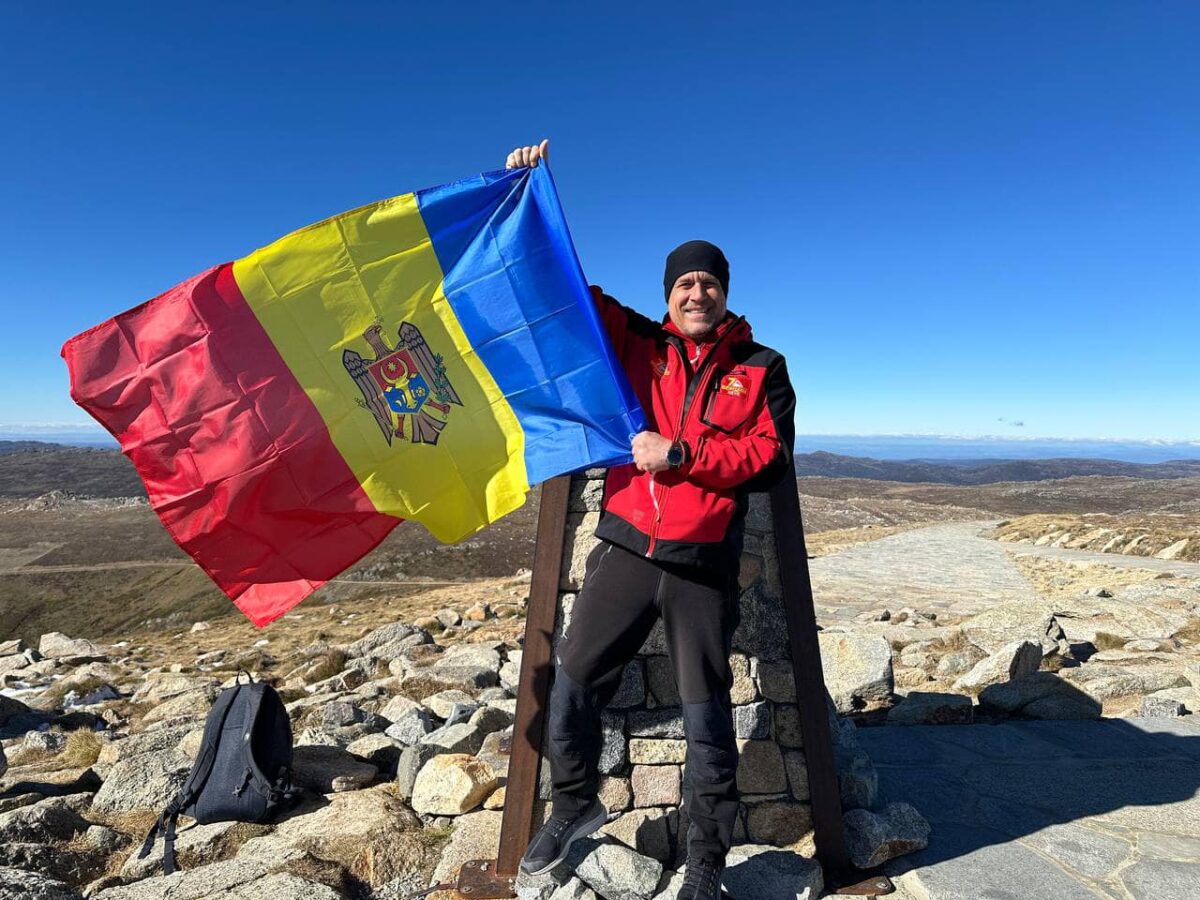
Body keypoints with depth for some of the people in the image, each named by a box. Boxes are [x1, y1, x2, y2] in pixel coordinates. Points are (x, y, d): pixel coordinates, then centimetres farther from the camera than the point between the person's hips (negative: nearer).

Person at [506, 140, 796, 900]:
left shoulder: (761, 370, 5)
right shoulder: (635, 344, 8)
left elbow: (770, 454, -6)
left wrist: (682, 454, -15)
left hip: (704, 565, -1)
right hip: (625, 548, 2)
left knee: (707, 716, 10)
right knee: (575, 682, 7)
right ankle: (576, 803, 35)